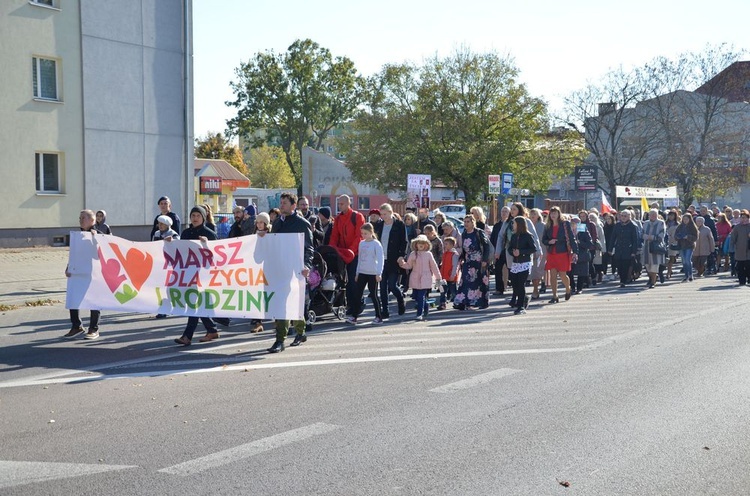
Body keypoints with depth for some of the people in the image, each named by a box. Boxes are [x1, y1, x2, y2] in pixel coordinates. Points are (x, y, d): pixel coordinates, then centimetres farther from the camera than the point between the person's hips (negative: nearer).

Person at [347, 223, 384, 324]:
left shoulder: (376, 244, -7)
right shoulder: (361, 243, 11)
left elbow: (380, 259, -11)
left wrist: (379, 273, -18)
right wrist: (357, 273, 17)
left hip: (372, 274, -6)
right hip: (362, 273, 6)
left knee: (373, 295, -1)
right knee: (358, 294, 1)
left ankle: (379, 317, 8)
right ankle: (354, 316, 2)